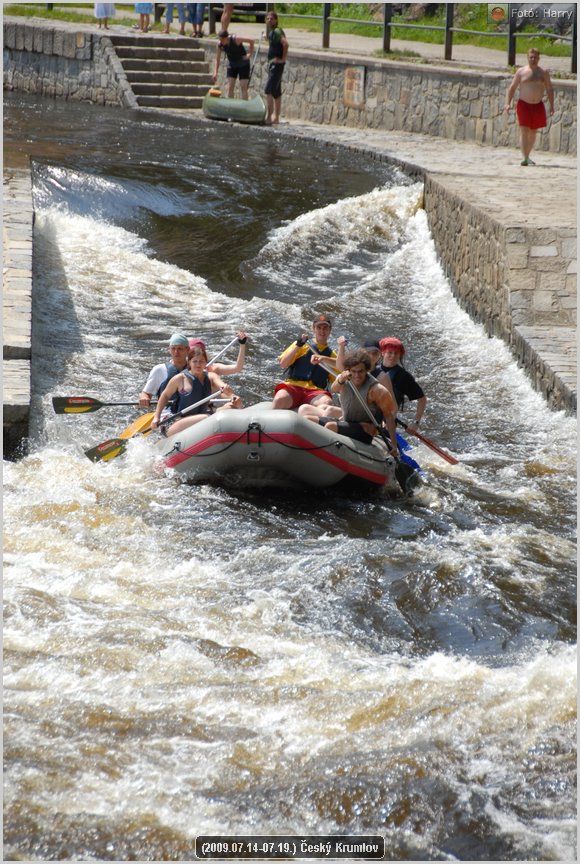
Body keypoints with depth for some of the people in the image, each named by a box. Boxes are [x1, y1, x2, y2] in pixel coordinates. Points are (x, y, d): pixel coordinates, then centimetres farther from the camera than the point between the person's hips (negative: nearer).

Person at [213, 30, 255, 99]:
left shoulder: (236, 39, -27)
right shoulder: (219, 45, -14)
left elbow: (251, 41, -18)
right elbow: (217, 60, -6)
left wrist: (250, 54, -17)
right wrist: (215, 72, -17)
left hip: (243, 64, -4)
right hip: (232, 65, 4)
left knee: (243, 87, -8)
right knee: (230, 87, -2)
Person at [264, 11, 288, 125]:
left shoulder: (277, 31, -15)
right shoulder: (272, 32, 13)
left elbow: (285, 43, -28)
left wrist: (283, 59, -23)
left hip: (277, 64, -10)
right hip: (272, 64, 10)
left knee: (268, 91, -14)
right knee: (276, 93, 13)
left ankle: (269, 117, -15)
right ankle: (276, 118, 18)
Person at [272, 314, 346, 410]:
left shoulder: (331, 355, 22)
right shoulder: (303, 345, 16)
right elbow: (283, 364, 5)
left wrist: (341, 348, 0)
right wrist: (298, 346, -5)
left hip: (315, 391, 1)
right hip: (293, 386, -1)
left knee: (327, 402, -34)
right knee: (281, 399, -36)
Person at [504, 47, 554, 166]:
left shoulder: (544, 73, 6)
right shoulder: (521, 71, 1)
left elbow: (549, 89, 7)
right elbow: (512, 88, 3)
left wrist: (551, 106, -1)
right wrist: (507, 103, -7)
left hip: (538, 106, 3)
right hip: (524, 104, -3)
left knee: (533, 133, 9)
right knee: (524, 131, -12)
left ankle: (528, 156, 21)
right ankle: (525, 158, -17)